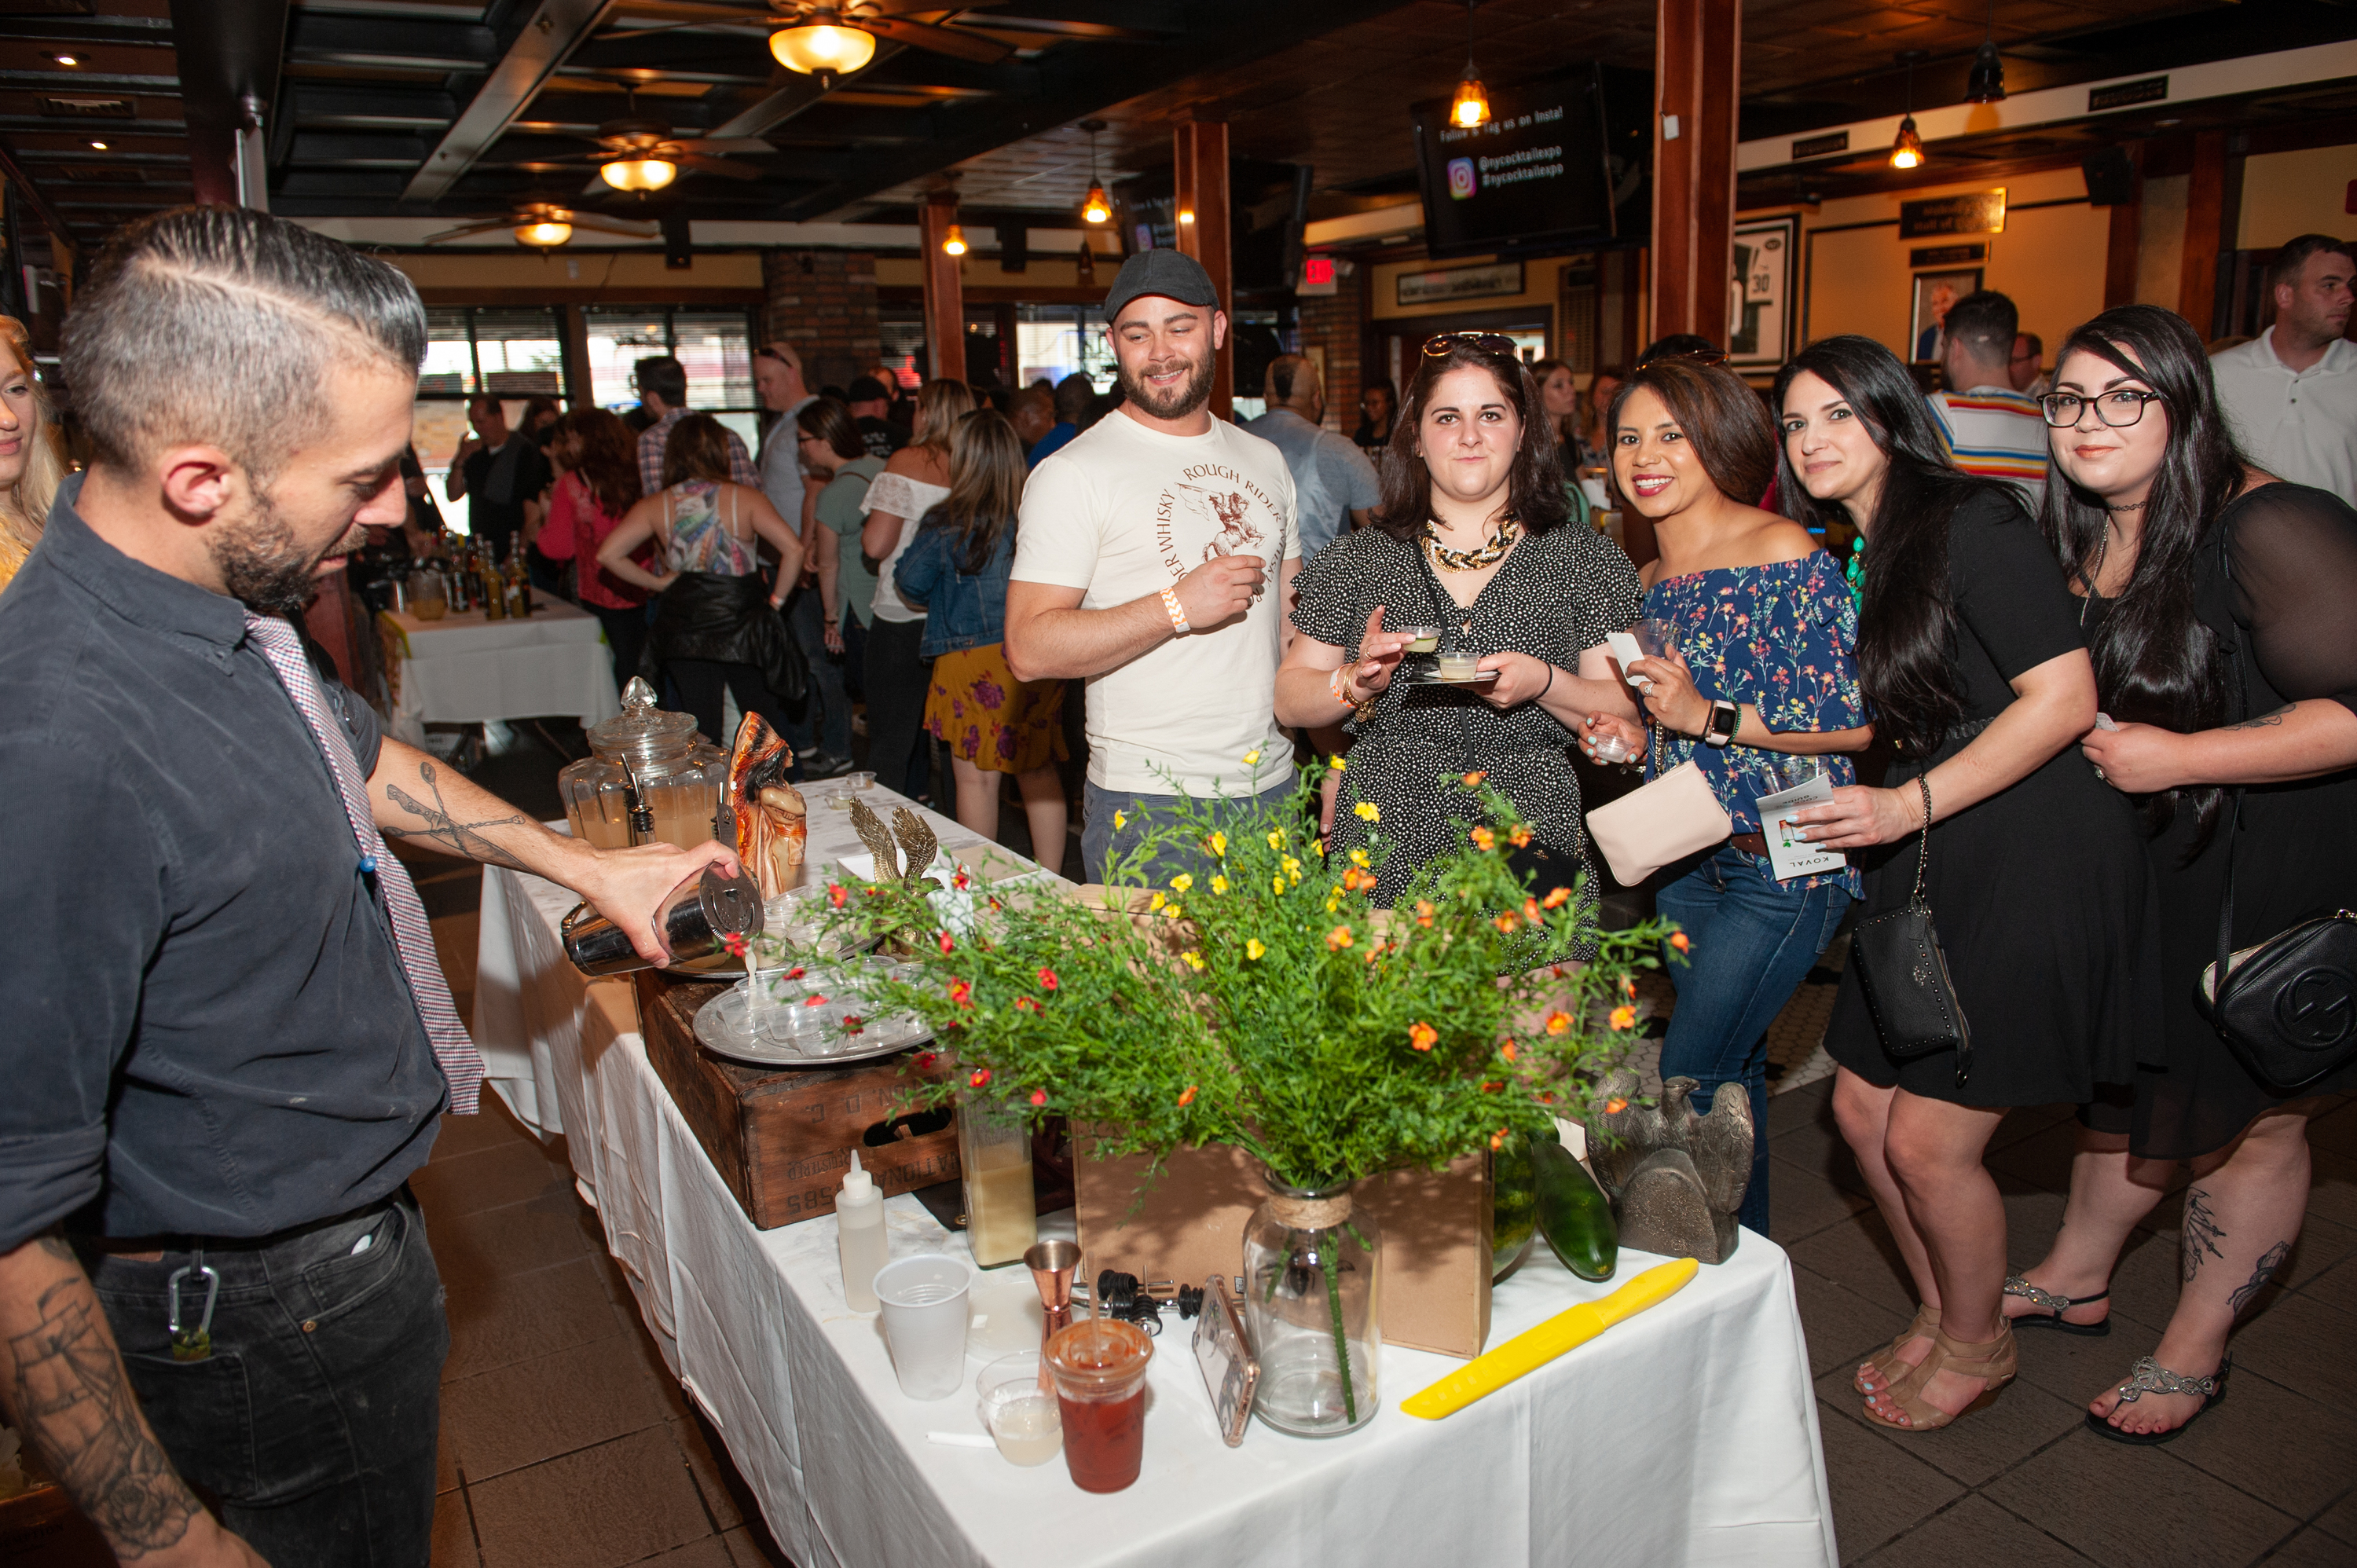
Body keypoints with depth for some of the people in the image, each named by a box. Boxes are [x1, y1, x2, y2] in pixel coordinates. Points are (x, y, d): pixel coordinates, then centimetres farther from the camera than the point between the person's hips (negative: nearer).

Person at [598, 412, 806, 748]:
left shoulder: (656, 506, 0)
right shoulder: (744, 498, -7)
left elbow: (608, 555, -6)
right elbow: (793, 549, -17)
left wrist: (656, 582, 5)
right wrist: (777, 600, -5)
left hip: (683, 629, 2)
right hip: (741, 625, -2)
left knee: (701, 730, 9)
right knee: (765, 722, 11)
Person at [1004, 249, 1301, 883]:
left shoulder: (1264, 460, 12)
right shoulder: (1073, 473, -8)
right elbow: (1029, 649, -16)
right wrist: (1177, 607, -21)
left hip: (1273, 788, 6)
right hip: (1147, 806, -5)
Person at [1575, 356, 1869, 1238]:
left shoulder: (1785, 554, -11)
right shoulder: (1646, 585, 11)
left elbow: (1861, 720, -15)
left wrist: (1709, 717, -20)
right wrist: (1634, 739, 1)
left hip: (1784, 862, -7)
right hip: (1685, 859, 7)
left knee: (1686, 1088, -8)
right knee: (1731, 1075, 16)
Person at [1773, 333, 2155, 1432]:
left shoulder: (1971, 524, -13)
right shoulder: (1863, 559, 12)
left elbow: (2065, 697, -19)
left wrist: (1908, 807, -23)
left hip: (2033, 866, -8)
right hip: (1924, 867, 8)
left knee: (1928, 1140, -2)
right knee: (1862, 1112, 11)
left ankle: (1978, 1343, 27)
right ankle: (1939, 1314, 36)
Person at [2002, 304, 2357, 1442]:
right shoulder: (2086, 538, 3)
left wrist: (2177, 758, -25)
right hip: (2136, 858, 7)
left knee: (2248, 1115, 8)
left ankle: (2193, 1350, 26)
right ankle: (2076, 1276, 38)